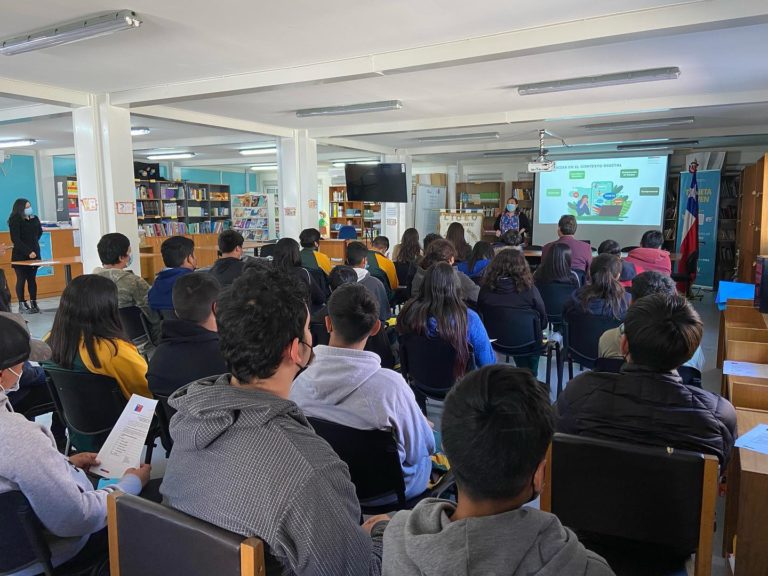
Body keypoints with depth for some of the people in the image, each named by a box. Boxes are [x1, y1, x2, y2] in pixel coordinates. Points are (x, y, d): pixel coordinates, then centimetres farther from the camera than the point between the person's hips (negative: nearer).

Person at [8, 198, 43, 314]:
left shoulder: (34, 219, 5)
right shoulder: (15, 221, -10)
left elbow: (40, 232, 24)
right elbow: (15, 240, -14)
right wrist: (28, 251, -19)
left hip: (34, 254, 4)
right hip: (20, 256, -4)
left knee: (32, 279, 7)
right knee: (21, 280, 0)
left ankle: (33, 303, 12)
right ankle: (22, 305, 4)